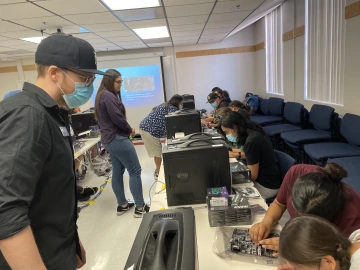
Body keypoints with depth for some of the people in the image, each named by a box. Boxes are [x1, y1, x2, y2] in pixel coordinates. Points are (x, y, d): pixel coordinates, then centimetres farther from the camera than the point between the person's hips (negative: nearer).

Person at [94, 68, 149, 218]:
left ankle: (122, 205, 24)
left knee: (117, 172, 14)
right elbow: (117, 118, -21)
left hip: (109, 139, 11)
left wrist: (127, 129, 4)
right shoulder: (109, 96, -17)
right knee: (135, 171, -4)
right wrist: (130, 129, -4)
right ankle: (140, 207, 3)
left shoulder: (101, 96, 16)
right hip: (118, 139, -11)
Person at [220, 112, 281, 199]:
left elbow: (253, 176, -20)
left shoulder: (252, 141, -27)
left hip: (266, 186, -8)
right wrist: (238, 155, 9)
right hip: (266, 179, 8)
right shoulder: (253, 132, -1)